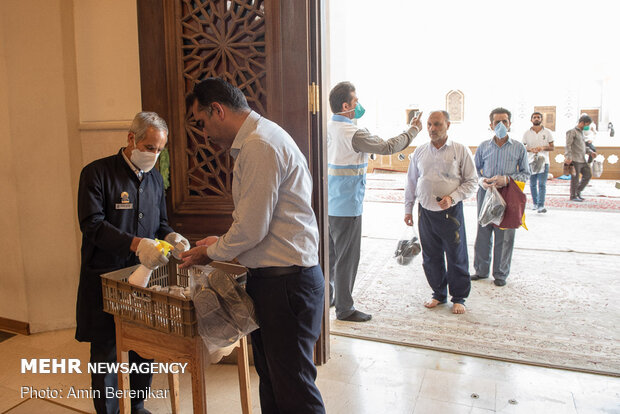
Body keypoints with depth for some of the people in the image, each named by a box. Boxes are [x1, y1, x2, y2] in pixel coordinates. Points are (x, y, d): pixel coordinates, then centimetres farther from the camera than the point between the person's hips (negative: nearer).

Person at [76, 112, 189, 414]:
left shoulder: (155, 178, 10)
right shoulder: (97, 173, -9)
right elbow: (92, 224, -18)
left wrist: (170, 237, -5)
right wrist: (136, 244, -29)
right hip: (105, 279, -5)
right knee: (106, 352, 7)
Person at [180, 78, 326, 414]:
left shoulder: (260, 146, -18)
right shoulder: (256, 140, 15)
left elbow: (251, 229, -19)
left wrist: (211, 252, -3)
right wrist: (221, 243, 14)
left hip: (286, 281, -10)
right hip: (271, 278, 10)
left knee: (292, 386, 3)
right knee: (270, 376, 21)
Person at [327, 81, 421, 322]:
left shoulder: (328, 128, 5)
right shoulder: (353, 133, -19)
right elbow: (387, 147, -14)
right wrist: (413, 130, -1)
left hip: (328, 204, 9)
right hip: (346, 206, -8)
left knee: (330, 254, 19)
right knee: (347, 257, 3)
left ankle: (327, 297, 33)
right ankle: (344, 309, 14)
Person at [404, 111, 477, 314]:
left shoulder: (461, 151, -4)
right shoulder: (420, 151, 7)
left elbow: (472, 181, -1)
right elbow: (411, 181, 14)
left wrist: (452, 197, -16)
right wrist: (408, 209, 13)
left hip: (451, 212, -3)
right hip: (426, 212, 3)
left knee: (456, 257, 6)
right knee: (431, 257, 12)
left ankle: (459, 297, 23)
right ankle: (439, 293, 30)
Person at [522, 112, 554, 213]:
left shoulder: (547, 132, 5)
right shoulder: (526, 133, 6)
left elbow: (552, 147, 6)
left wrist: (543, 148, -15)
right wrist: (530, 149, -15)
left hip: (543, 161, -1)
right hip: (530, 162, 1)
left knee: (542, 184, -9)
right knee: (533, 184, 8)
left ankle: (541, 206, -12)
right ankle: (535, 203, 23)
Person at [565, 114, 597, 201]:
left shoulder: (581, 132, 20)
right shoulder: (572, 132, -6)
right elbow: (568, 145, -15)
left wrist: (591, 152, 8)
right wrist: (568, 157, -24)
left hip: (582, 160, 9)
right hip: (575, 159, -9)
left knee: (588, 175, 10)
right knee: (575, 178, -2)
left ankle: (578, 192, 21)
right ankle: (573, 196, 9)